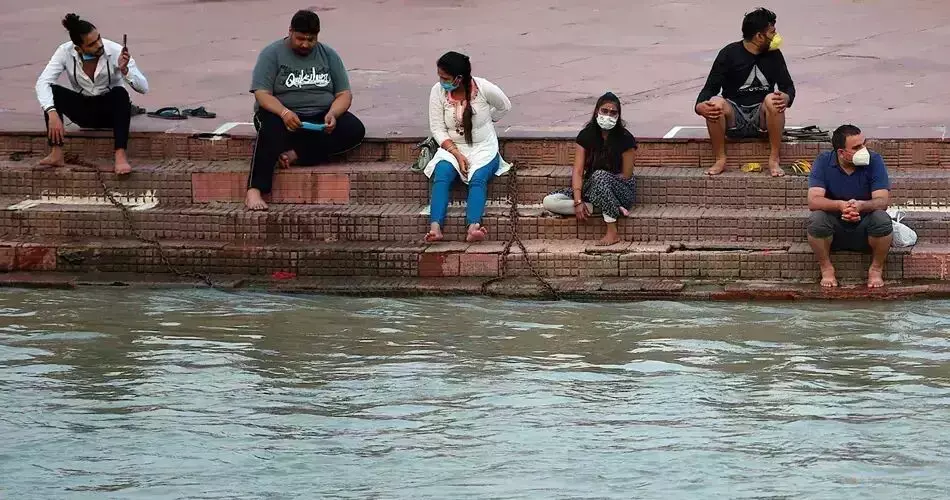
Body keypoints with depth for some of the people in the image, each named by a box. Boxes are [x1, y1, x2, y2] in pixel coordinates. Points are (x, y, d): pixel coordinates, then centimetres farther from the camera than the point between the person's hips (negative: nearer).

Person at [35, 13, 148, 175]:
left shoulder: (115, 51, -20)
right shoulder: (65, 52, -17)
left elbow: (143, 88, -20)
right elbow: (42, 83, -27)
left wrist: (124, 70, -39)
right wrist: (52, 114, -42)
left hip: (111, 109, -1)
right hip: (83, 110, 2)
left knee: (120, 93, -35)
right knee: (52, 90, -25)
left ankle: (121, 155, -44)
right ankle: (56, 154, -30)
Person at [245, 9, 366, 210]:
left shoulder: (328, 55, 8)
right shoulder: (272, 54, -2)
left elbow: (344, 94, 5)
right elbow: (262, 94, -12)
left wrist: (333, 114, -19)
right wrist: (284, 113, -32)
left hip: (320, 118, 4)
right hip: (280, 114, -4)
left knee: (354, 130, -25)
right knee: (271, 131, -39)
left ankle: (296, 155, -29)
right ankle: (254, 191, -49)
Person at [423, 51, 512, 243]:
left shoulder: (483, 88, -11)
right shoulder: (438, 91, -7)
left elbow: (504, 107, 10)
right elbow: (437, 129, -6)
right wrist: (457, 154, -17)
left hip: (483, 148, -1)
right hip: (452, 148, 1)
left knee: (478, 178, -33)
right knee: (441, 175, -31)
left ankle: (473, 228, -53)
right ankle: (435, 227, -47)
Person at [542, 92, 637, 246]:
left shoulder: (625, 139, -11)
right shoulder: (586, 136, -2)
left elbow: (626, 175, -8)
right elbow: (578, 171, -9)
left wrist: (598, 182, -11)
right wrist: (578, 201, -22)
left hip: (621, 191, -4)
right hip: (590, 189, 4)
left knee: (600, 176, -40)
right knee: (549, 202, -17)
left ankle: (612, 232, -35)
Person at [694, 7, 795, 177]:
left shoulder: (774, 55, 3)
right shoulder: (730, 54, -5)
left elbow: (788, 86, 3)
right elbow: (710, 88, -6)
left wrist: (786, 98, -25)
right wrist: (700, 106, -30)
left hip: (761, 119, 1)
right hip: (734, 120, -1)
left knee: (773, 100, -32)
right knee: (716, 102, -33)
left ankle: (774, 160, -23)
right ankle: (720, 160, -18)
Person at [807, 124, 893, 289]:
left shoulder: (874, 161, -9)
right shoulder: (823, 162, -9)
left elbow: (882, 201, -18)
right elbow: (813, 201, -20)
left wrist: (861, 205, -41)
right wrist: (840, 205, -39)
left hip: (864, 228, 0)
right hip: (834, 229, 0)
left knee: (882, 219, -32)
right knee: (816, 219, -31)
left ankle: (876, 269, -9)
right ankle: (826, 269, -9)